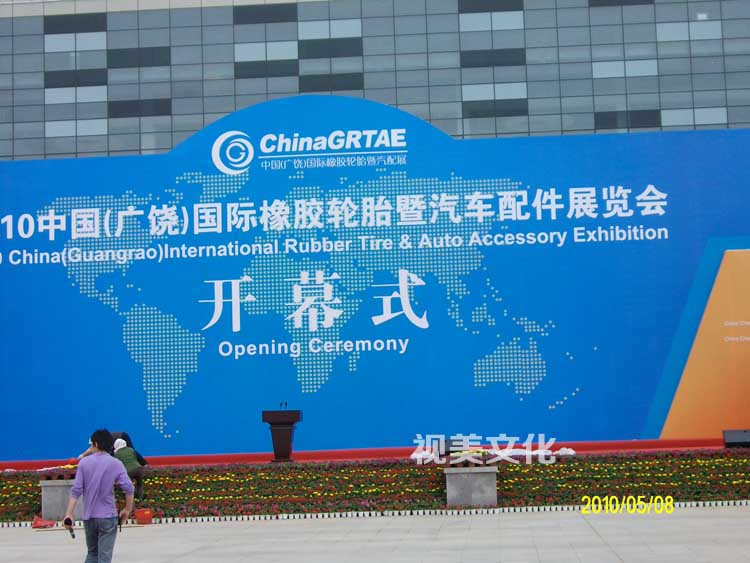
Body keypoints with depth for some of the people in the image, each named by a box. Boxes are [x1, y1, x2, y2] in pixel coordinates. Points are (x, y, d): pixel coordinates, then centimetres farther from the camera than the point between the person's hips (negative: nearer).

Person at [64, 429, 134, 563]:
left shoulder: (84, 462, 0)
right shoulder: (116, 464, -3)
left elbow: (76, 490, -5)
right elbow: (128, 488, -10)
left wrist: (69, 514, -5)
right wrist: (128, 509, 3)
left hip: (88, 517, 2)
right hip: (108, 517, -2)